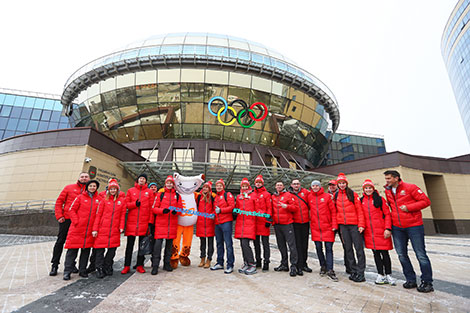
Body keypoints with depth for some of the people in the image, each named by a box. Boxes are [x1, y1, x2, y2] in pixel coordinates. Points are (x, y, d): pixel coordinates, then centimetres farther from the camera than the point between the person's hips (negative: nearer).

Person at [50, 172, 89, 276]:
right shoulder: (69, 188, 4)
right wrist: (59, 216, -5)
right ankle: (55, 265, 17)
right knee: (60, 241, 5)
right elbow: (59, 202, 3)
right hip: (66, 219, -1)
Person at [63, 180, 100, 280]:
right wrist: (76, 221, -9)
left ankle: (82, 270, 21)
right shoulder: (80, 197, 2)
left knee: (86, 250, 9)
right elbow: (71, 210, 0)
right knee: (73, 250, 2)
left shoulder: (99, 199, 7)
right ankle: (67, 272, 13)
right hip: (77, 229, -2)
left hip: (90, 230, 2)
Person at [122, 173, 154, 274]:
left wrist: (150, 221, -3)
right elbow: (126, 204, 6)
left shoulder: (149, 192, 7)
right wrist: (134, 204, -14)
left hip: (144, 221, 0)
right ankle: (127, 266, 16)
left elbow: (151, 206, 3)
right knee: (130, 243, 6)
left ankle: (140, 265, 19)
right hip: (132, 221, 0)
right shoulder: (130, 191, 10)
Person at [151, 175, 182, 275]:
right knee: (158, 242, -8)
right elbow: (154, 208, 0)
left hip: (172, 223, 3)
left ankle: (167, 264, 24)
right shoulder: (160, 194, 5)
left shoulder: (177, 196, 11)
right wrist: (163, 210, -18)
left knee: (169, 243, 11)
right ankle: (155, 266, 3)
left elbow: (180, 208, 9)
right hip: (160, 223, -2)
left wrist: (175, 211, -13)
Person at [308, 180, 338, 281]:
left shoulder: (327, 196, -2)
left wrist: (334, 225, -6)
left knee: (328, 248, -1)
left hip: (327, 226, -2)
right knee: (318, 247, 10)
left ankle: (330, 270, 5)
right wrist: (310, 218, 6)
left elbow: (333, 211, -1)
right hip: (315, 227, 2)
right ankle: (323, 266, 27)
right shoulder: (309, 197, 4)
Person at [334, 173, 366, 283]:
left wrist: (361, 224, -12)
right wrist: (335, 224, 6)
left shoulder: (353, 194, -3)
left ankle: (360, 273, 8)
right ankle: (354, 271, 22)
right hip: (342, 225, 4)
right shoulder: (336, 195, 8)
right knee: (348, 248, 10)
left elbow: (359, 210, -5)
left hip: (354, 224, -4)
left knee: (359, 248, 0)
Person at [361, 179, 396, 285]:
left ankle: (388, 275, 19)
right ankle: (380, 275, 22)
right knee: (375, 253, 11)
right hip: (369, 232, 3)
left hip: (381, 232, -3)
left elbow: (387, 214, -5)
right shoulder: (361, 201, 8)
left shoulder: (380, 199, -3)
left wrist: (388, 228, -12)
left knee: (384, 253, 3)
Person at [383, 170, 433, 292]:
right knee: (402, 254, 9)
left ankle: (427, 282, 16)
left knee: (421, 254, 3)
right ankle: (411, 280, 22)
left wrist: (408, 207, -18)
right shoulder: (388, 191, 9)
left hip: (414, 226, -5)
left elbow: (426, 201, -9)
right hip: (397, 228, 5)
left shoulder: (410, 187, -8)